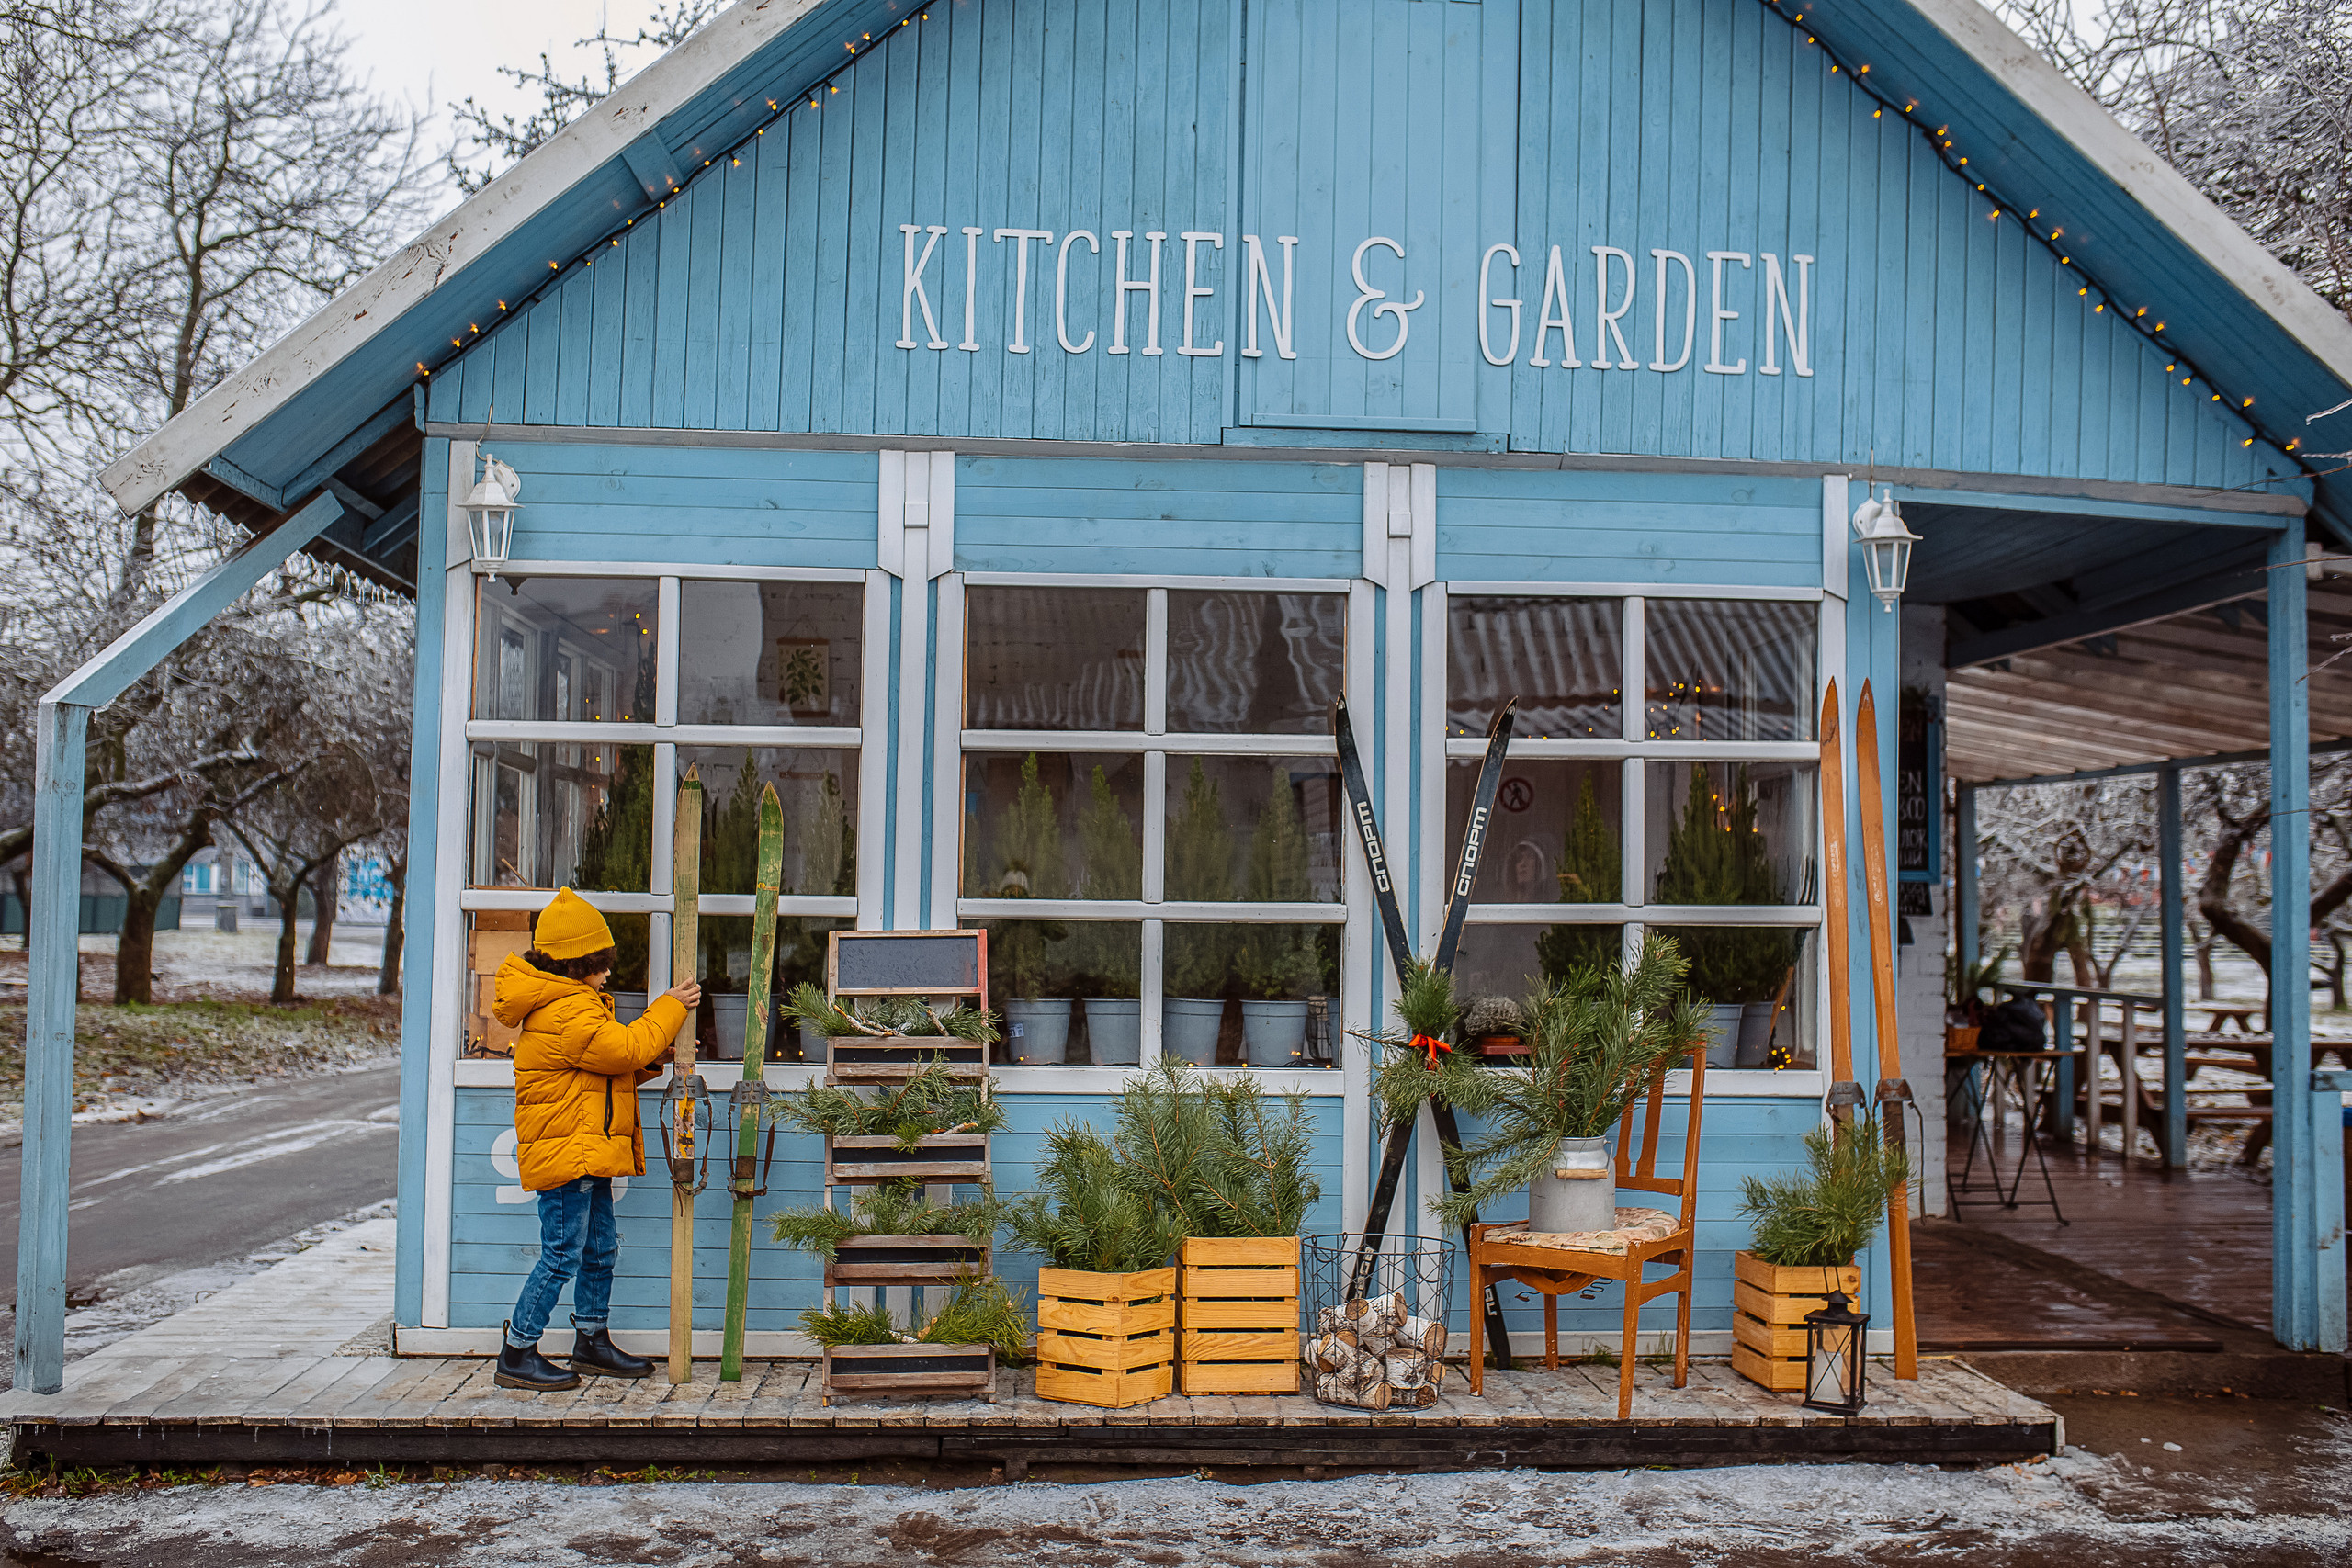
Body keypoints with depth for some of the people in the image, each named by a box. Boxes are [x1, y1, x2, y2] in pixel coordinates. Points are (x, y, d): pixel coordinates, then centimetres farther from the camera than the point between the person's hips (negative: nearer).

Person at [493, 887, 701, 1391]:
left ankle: (592, 1341, 28)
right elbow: (623, 1048, -21)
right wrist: (670, 1008, -11)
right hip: (566, 1151, -11)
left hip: (588, 1153, 11)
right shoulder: (566, 1010, -19)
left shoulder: (574, 1002, 16)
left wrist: (652, 1060, 3)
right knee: (562, 1254, -6)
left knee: (600, 1248, 16)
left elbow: (616, 1065, 20)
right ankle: (517, 1354, 3)